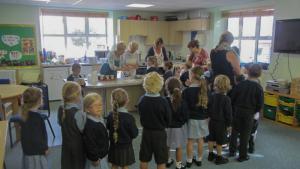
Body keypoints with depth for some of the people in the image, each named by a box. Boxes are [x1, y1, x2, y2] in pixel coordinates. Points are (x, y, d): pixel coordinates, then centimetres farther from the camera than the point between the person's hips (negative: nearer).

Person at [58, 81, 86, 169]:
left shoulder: (60, 109, -5)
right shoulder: (78, 113, -26)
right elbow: (83, 129, -20)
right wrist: (84, 116, -11)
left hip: (65, 143, 6)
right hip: (78, 144, -6)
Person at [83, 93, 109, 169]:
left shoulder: (100, 119, 2)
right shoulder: (89, 125, -29)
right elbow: (89, 144, -27)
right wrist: (94, 158, -20)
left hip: (102, 155, 9)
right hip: (95, 158, -9)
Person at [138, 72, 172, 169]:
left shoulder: (142, 100, -10)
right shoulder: (163, 101, -20)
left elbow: (141, 115, 2)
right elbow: (168, 119, -9)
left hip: (146, 132, 4)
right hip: (160, 133, -3)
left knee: (144, 159, 17)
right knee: (161, 161, 10)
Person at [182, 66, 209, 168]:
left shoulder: (187, 91, -18)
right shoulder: (204, 89, -5)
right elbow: (208, 104, 4)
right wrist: (207, 116, 16)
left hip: (191, 118, -4)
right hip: (203, 118, 4)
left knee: (190, 141, 9)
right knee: (200, 139, 15)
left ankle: (189, 161, 20)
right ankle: (199, 160, 28)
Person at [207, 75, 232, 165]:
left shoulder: (212, 96, -3)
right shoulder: (226, 99, -20)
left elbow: (208, 109, 6)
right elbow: (228, 113, -16)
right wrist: (229, 124, -5)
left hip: (212, 121, 6)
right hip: (221, 123, -5)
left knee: (211, 138, 17)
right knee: (219, 141, 7)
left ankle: (210, 154, 30)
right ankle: (219, 158, 20)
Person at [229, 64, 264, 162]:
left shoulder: (241, 84, -9)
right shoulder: (259, 88, -12)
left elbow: (232, 98, -5)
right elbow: (260, 105, -7)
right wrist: (253, 111, 11)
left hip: (237, 111, 2)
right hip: (249, 113, -1)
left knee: (234, 132, 16)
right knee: (245, 135, 9)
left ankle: (232, 151, 27)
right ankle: (242, 156, 19)